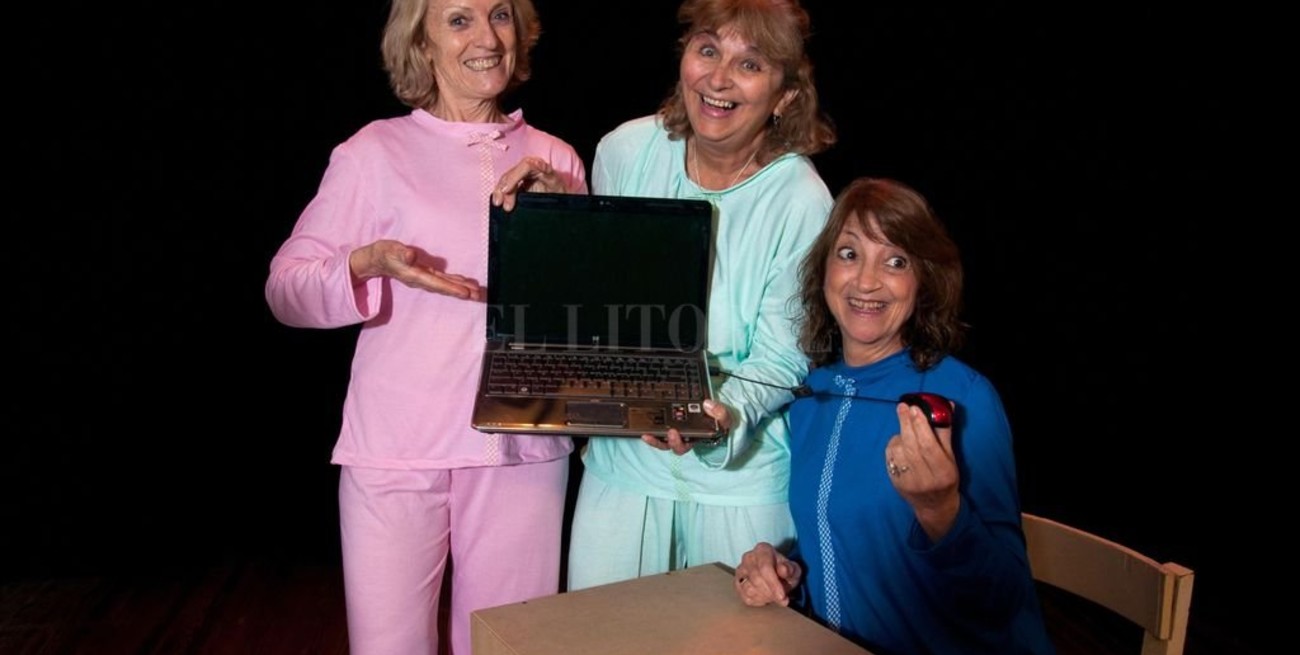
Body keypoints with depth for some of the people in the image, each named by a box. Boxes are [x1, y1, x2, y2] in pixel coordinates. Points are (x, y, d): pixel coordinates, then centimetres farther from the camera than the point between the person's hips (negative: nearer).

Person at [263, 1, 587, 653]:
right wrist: (370, 263, -18)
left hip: (524, 447, 3)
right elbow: (284, 289, 0)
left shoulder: (556, 159, 9)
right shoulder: (375, 151, -1)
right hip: (398, 451, -2)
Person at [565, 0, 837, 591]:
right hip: (621, 458, 3)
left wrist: (725, 414, -29)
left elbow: (782, 360, -12)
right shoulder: (626, 150, -5)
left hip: (742, 473, -2)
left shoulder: (801, 201, -16)